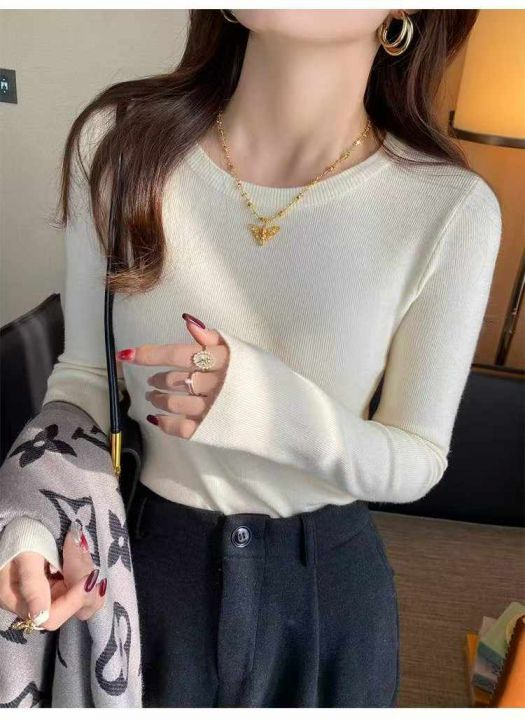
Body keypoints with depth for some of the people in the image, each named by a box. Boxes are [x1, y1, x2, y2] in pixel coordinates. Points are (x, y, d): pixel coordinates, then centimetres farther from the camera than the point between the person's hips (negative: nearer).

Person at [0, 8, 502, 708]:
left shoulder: (452, 210, -21)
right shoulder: (118, 141, -15)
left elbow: (417, 461, -12)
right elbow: (85, 372, -5)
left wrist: (268, 407, -31)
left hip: (330, 584, 0)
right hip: (145, 557, 2)